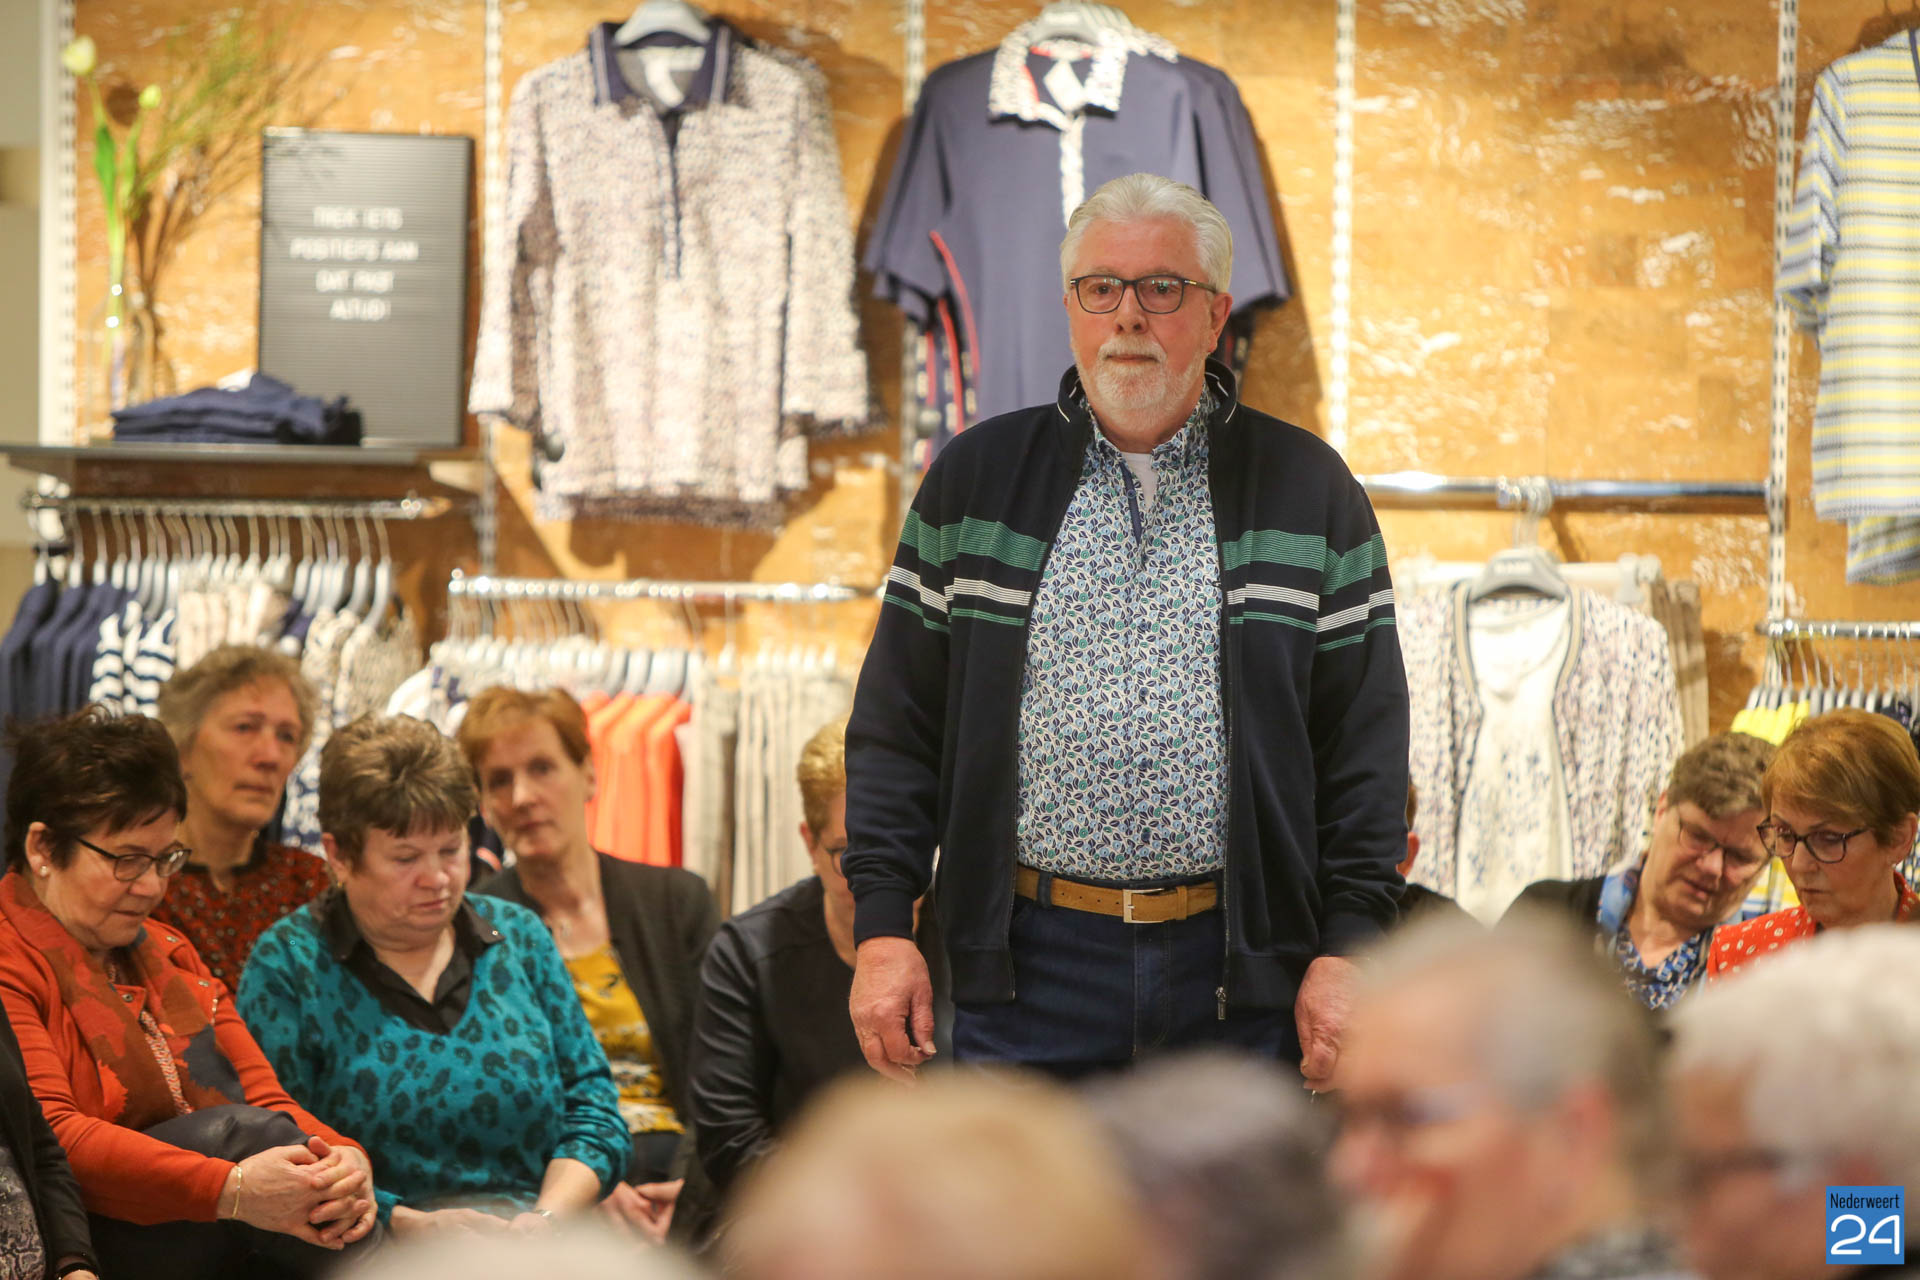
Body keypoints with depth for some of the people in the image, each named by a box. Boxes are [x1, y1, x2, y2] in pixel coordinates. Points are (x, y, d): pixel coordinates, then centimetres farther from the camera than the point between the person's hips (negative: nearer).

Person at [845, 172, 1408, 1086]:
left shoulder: (1308, 489, 8)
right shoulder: (975, 479, 9)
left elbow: (1366, 737, 6)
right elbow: (897, 719, 9)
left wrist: (1348, 946, -3)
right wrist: (882, 926, 0)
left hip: (1241, 963, 0)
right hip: (1027, 964, 0)